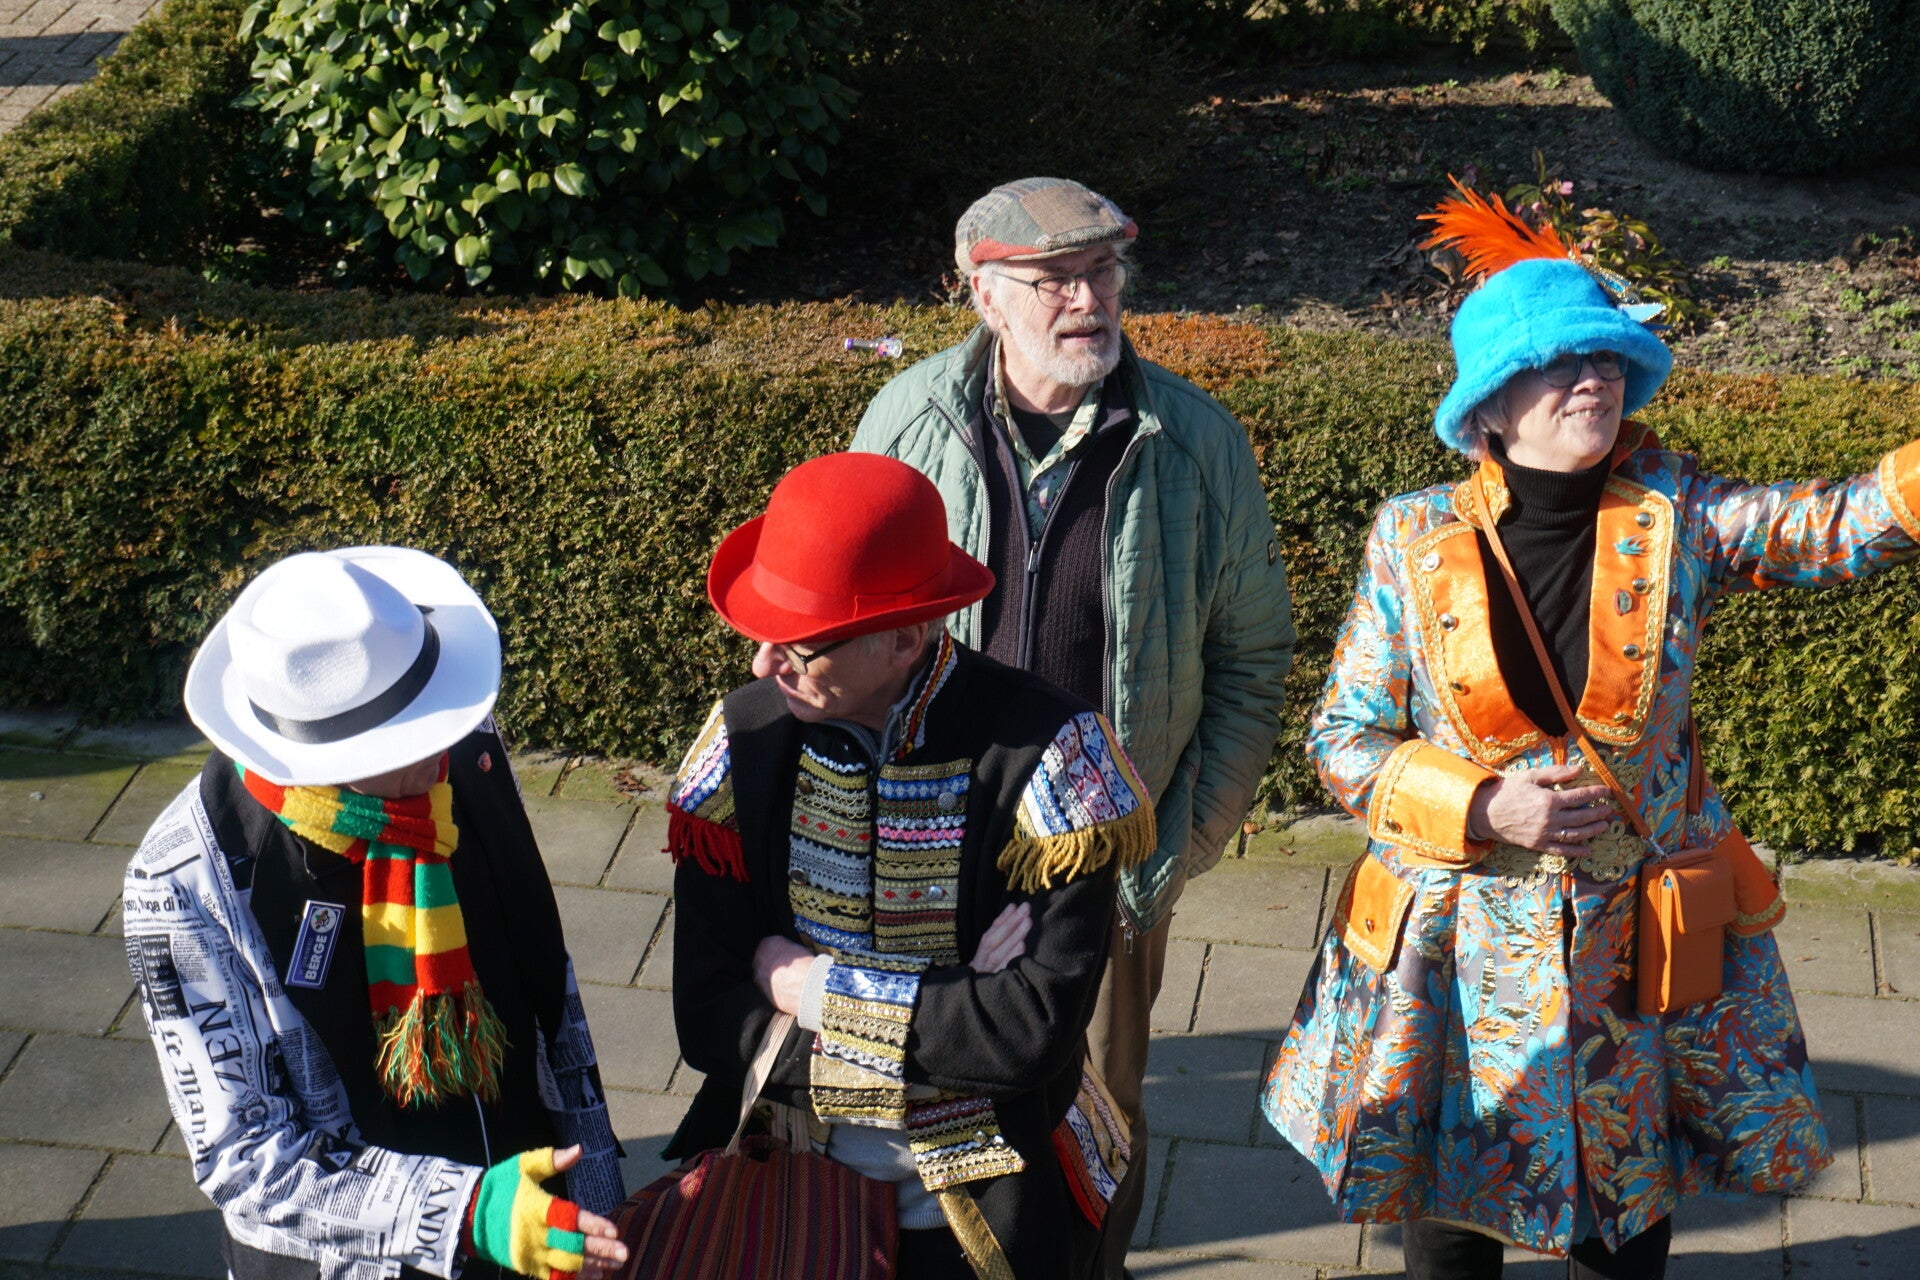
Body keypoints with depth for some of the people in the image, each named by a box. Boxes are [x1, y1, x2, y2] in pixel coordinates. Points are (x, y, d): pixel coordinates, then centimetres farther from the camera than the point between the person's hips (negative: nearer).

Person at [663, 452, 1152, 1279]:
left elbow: (1037, 1031, -26)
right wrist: (948, 1014, -23)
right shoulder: (746, 743, -12)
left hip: (989, 1208, -2)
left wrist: (816, 990, -19)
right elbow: (707, 1018, -14)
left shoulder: (1041, 756, -22)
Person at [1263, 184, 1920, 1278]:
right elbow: (1345, 738, -4)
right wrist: (1481, 807, -18)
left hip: (1641, 945, 1)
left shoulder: (1673, 517, -8)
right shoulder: (1417, 541, -9)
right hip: (1465, 948, 0)